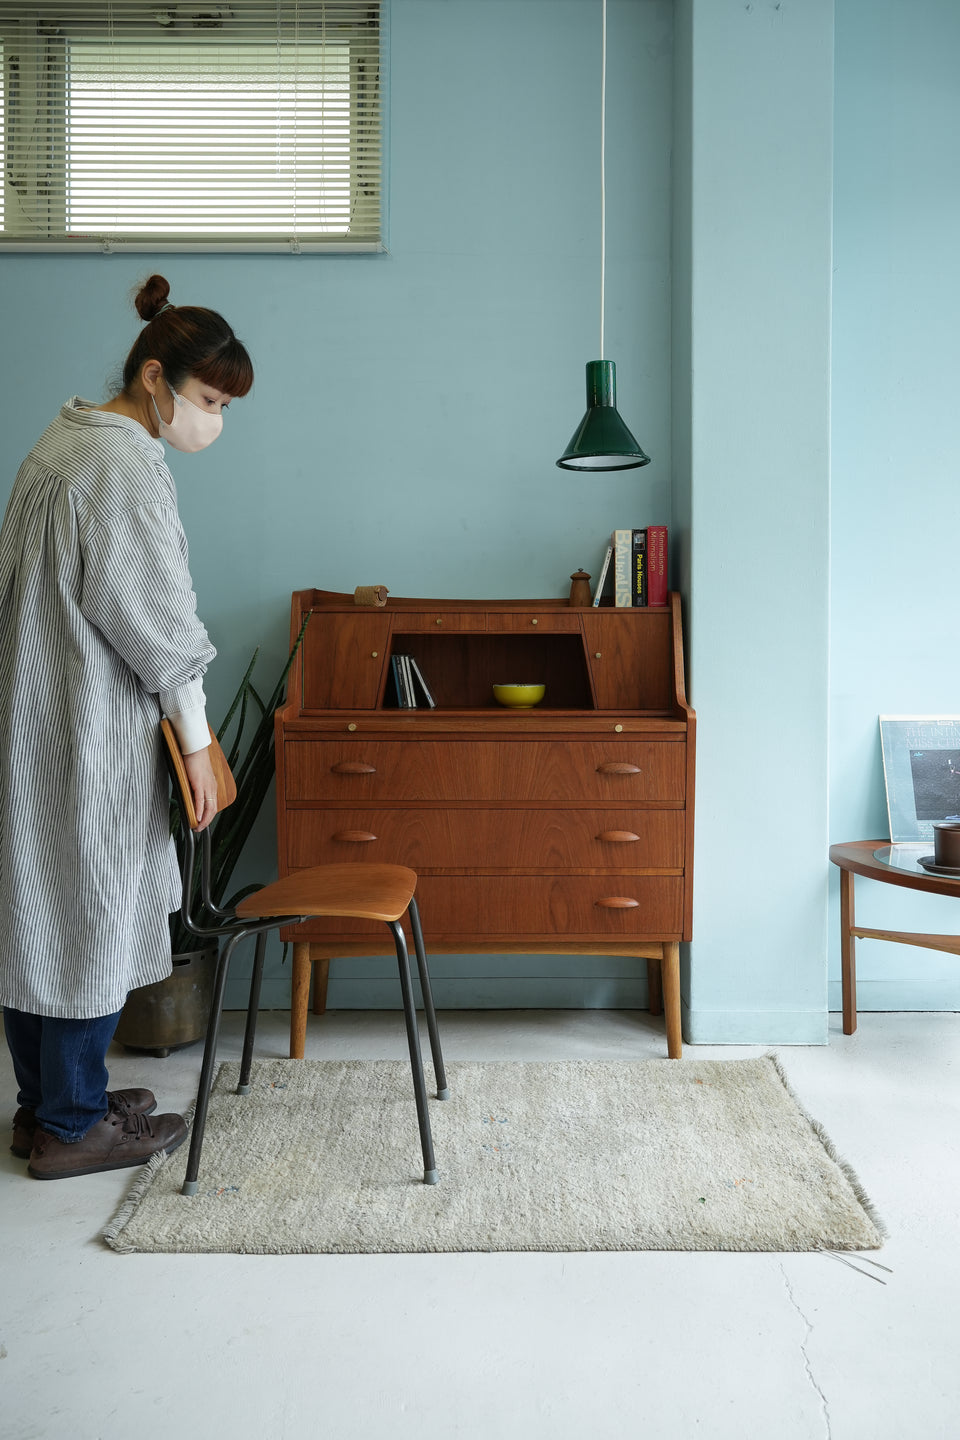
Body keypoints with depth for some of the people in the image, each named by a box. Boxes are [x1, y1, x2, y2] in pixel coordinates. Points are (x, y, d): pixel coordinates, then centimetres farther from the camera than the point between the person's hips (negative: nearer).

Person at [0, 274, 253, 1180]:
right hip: (90, 734, -10)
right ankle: (72, 1128, 19)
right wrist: (196, 741, -9)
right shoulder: (125, 468, -18)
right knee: (92, 914, 3)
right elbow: (156, 622, -18)